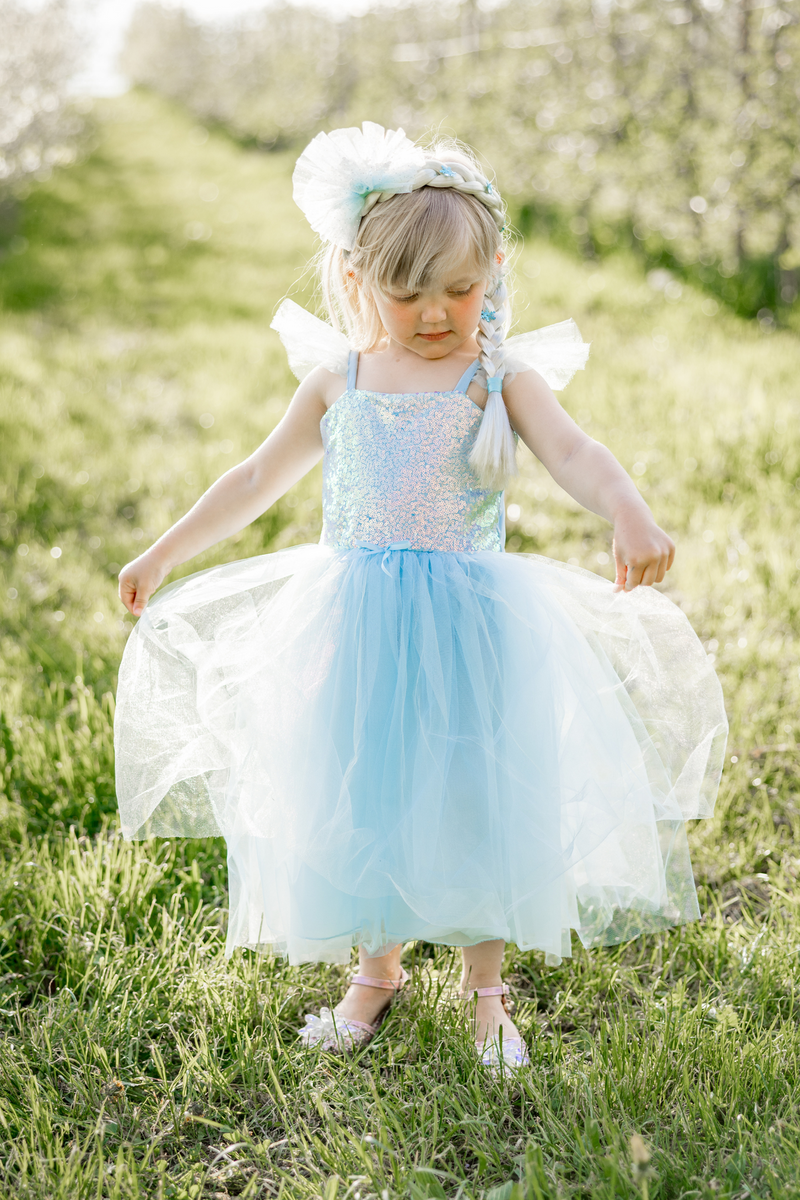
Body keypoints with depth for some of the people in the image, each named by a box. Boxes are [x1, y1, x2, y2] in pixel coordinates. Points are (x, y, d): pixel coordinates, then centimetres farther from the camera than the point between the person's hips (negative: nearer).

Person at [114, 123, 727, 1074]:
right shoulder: (338, 381, 5)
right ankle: (378, 968, 35)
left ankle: (485, 987, 27)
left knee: (476, 797, 6)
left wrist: (629, 513, -42)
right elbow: (258, 478, 16)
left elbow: (574, 454, -20)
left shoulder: (503, 378, -3)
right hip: (357, 625, 2)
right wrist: (163, 556, 19)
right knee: (363, 797, 10)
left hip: (471, 623, -2)